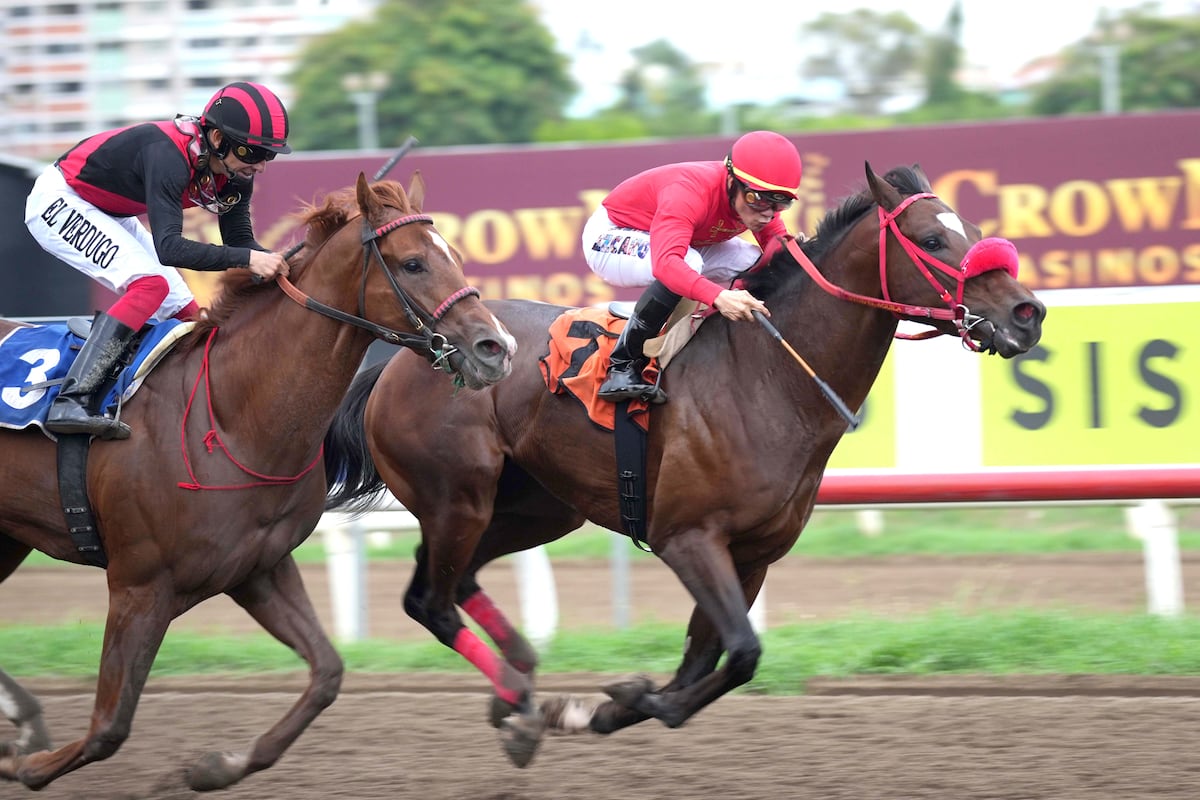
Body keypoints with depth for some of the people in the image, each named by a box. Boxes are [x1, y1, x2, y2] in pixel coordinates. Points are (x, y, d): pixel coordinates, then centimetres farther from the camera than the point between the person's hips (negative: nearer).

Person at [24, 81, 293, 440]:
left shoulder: (236, 176, -11)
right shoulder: (168, 155, -36)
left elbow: (239, 240, -4)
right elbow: (169, 247, -43)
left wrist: (273, 263, -25)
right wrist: (247, 258, -50)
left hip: (108, 215, 9)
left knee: (184, 315, 2)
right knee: (150, 284, -27)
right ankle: (68, 404, -34)